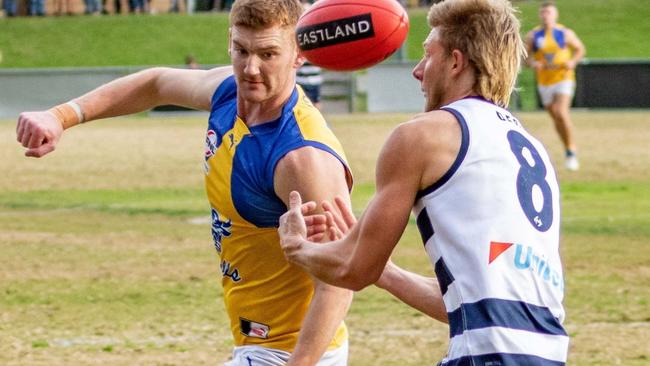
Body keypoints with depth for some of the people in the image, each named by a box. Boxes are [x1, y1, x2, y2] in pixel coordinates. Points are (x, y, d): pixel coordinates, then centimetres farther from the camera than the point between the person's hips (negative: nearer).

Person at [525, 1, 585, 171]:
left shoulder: (565, 33, -3)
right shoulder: (533, 36, 1)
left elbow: (580, 49, 8)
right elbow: (526, 56, 6)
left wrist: (573, 62, -11)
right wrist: (533, 63, -16)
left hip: (563, 79, -4)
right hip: (544, 81, 4)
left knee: (561, 113, -22)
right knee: (556, 118, 10)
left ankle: (572, 152, -14)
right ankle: (569, 151, 28)